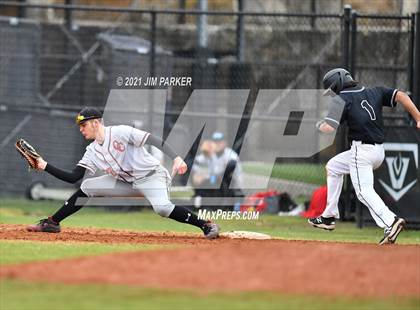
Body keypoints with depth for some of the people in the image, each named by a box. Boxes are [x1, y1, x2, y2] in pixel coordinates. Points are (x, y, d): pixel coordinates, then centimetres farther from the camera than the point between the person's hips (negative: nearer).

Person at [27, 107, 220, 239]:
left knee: (161, 207, -36)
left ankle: (206, 225, -26)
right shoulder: (92, 152, 5)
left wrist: (176, 158, -35)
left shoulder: (120, 132, -17)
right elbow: (73, 177, 4)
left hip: (151, 176, -7)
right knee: (87, 187, 2)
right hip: (126, 182, 7)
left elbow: (154, 140, -23)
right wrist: (45, 166, -4)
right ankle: (52, 223, 11)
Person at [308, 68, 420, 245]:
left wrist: (319, 125, 12)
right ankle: (329, 217, 30)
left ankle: (390, 222, -38)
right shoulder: (374, 92, 15)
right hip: (379, 152, 8)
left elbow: (329, 128, -12)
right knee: (333, 167, 26)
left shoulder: (340, 99, -2)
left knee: (364, 191, -15)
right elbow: (400, 96, 3)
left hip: (361, 150, -8)